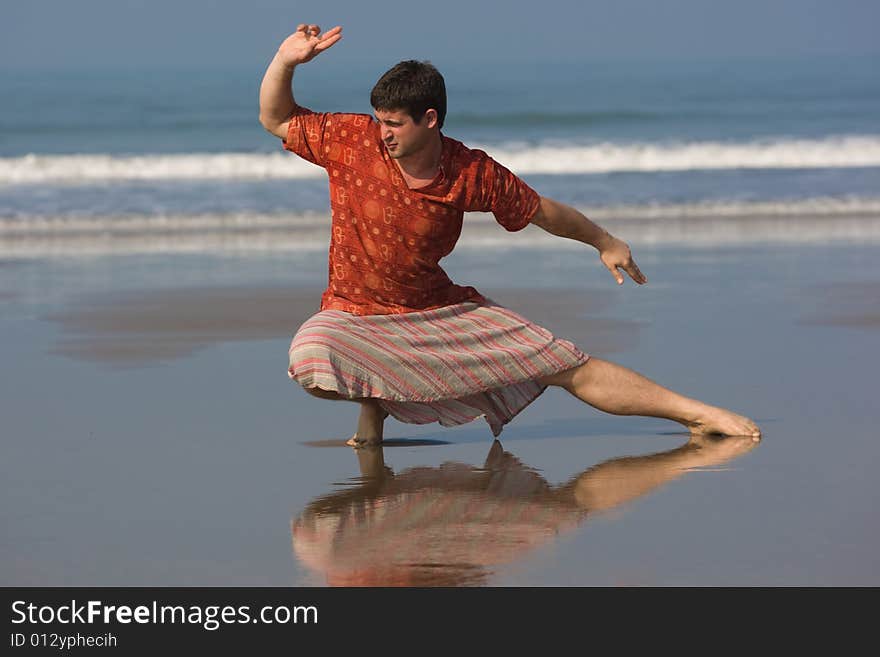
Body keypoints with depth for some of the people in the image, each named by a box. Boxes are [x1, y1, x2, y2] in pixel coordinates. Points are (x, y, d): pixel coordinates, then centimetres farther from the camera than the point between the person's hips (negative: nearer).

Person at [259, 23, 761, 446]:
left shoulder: (472, 174, -12)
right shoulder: (353, 141, -13)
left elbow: (543, 211, 4)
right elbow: (276, 120, -1)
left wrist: (606, 242, 15)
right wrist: (286, 61, -19)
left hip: (445, 311, 1)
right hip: (357, 314, -1)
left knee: (569, 366, -3)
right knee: (311, 359, -36)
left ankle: (697, 414, 5)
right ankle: (374, 398, -2)